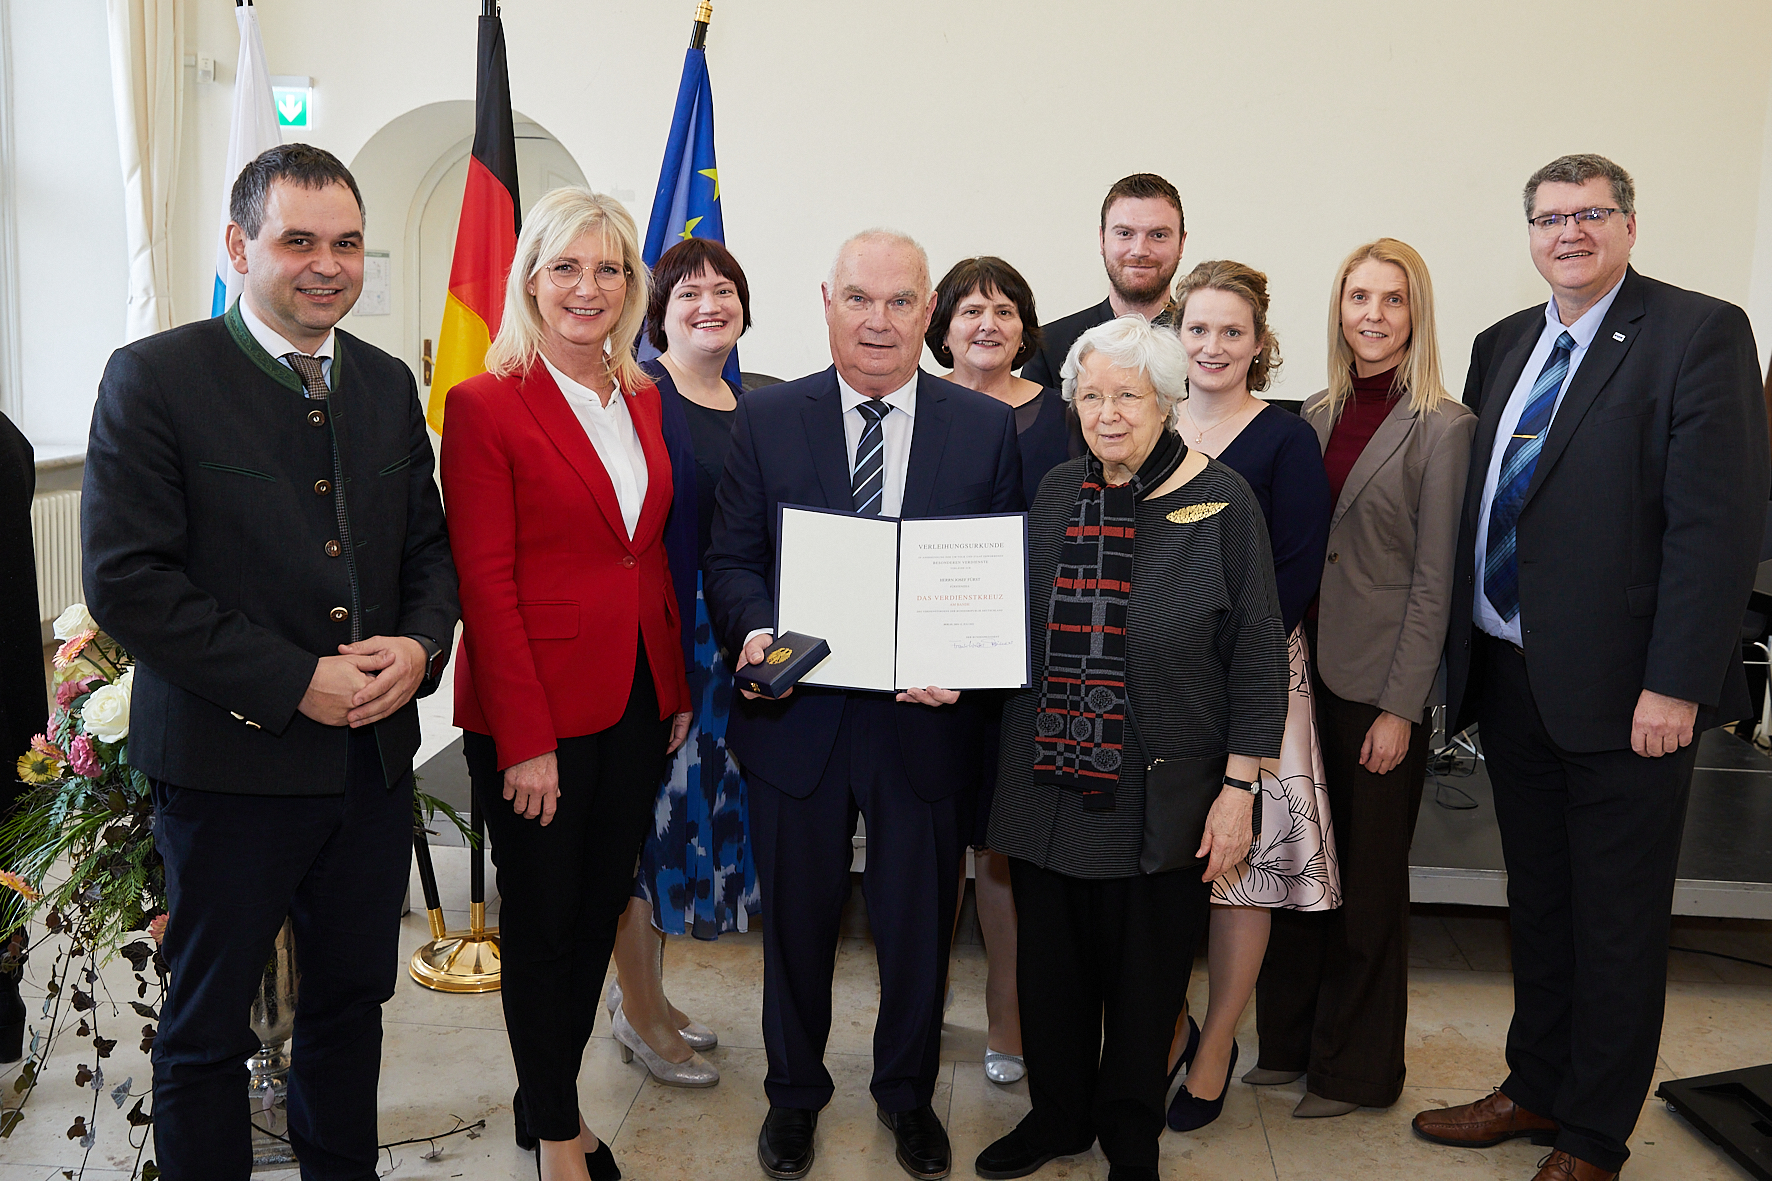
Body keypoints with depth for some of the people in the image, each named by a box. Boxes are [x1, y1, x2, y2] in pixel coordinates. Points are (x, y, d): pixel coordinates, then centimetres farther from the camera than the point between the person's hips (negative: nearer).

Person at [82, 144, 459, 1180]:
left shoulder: (389, 384, 7)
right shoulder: (153, 377, -9)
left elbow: (430, 546, 12)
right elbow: (126, 579, -15)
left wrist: (421, 645, -9)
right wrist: (294, 682, -19)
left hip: (376, 754, 5)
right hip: (230, 763, -5)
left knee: (353, 1000, 20)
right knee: (206, 1027, 13)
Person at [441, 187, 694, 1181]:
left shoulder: (644, 400, 9)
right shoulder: (487, 405, -10)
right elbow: (485, 584, -14)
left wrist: (680, 690, 8)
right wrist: (525, 739, -17)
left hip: (638, 705, 6)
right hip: (536, 715, -6)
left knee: (600, 911, 17)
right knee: (543, 923, 10)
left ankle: (554, 1095, 38)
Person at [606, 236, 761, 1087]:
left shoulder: (751, 409, 12)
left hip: (723, 642, 7)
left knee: (687, 811, 15)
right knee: (645, 816, 2)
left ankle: (640, 992, 32)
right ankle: (640, 1015, 20)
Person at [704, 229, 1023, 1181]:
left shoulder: (987, 428, 0)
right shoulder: (766, 418, 0)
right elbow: (731, 557, 0)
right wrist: (753, 631, -20)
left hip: (926, 720, 0)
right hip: (797, 716, 0)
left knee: (919, 924, 16)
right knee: (796, 920, 17)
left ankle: (906, 1092, 42)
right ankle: (794, 1091, 42)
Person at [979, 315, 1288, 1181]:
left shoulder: (1220, 501, -7)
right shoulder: (1054, 493, 4)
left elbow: (1257, 655, -6)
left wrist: (1239, 787, -9)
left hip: (1161, 796, -3)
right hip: (1047, 780, 4)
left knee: (1146, 976, 12)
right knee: (1050, 964, 16)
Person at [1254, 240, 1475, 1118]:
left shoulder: (1443, 427, -8)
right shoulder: (1315, 417, 8)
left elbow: (1434, 579, -10)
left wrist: (1401, 706, -12)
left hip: (1380, 686, -5)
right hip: (1305, 673, 5)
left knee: (1368, 879, 9)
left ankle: (1355, 1068, 27)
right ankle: (1289, 1040, 31)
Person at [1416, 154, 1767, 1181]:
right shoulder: (1503, 346, 11)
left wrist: (1676, 685, -19)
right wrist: (1466, 654, 7)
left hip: (1622, 690, -6)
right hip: (1509, 675, 6)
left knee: (1617, 923, 9)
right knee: (1538, 903, 19)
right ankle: (1536, 1089, 37)